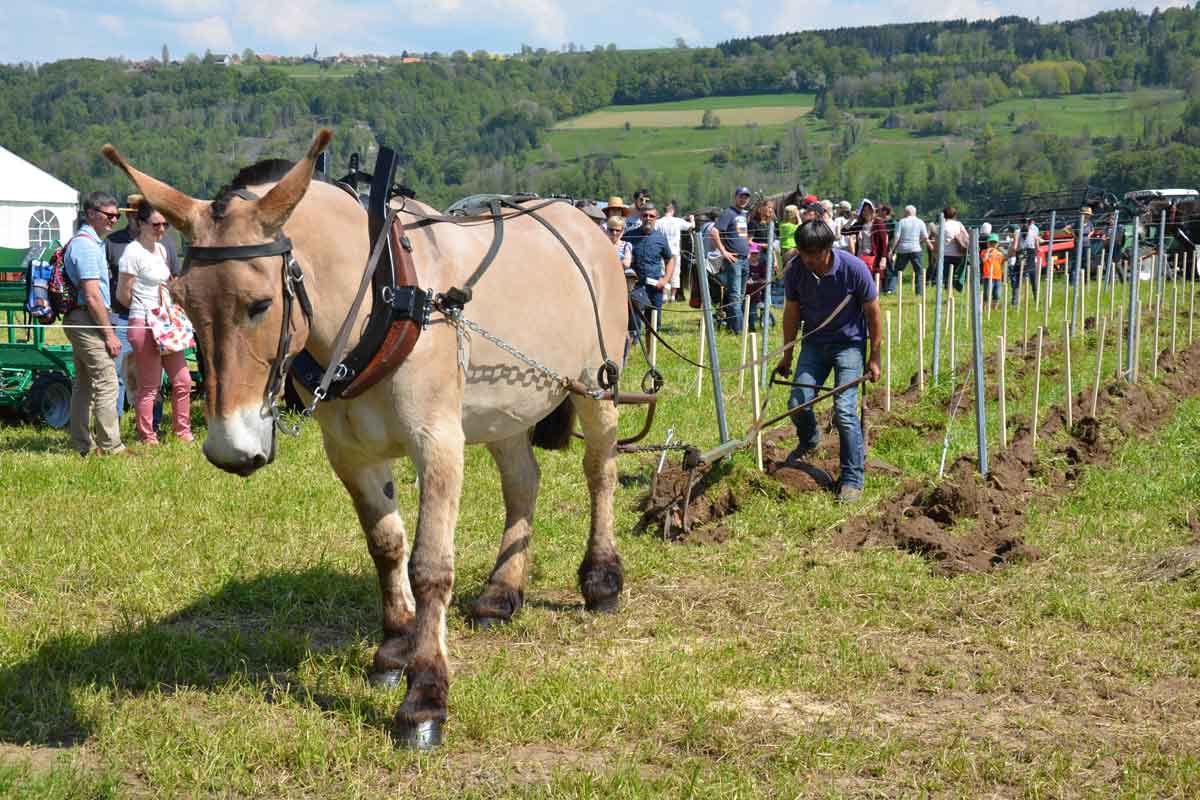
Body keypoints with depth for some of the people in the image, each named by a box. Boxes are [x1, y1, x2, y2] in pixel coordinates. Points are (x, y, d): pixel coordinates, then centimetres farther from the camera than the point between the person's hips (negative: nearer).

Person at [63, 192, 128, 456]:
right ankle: (110, 446, -10)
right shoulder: (86, 245, -15)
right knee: (106, 384, -10)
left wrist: (106, 328, 20)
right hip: (88, 320, -11)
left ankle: (83, 444, 18)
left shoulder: (93, 242, 18)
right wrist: (110, 333, -17)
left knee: (84, 384, 13)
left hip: (78, 322, 11)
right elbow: (92, 296, -20)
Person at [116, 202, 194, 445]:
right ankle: (147, 438, 5)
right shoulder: (133, 252, -11)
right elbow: (123, 294, -10)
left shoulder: (160, 249, 14)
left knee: (183, 381, 9)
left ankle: (182, 432, 20)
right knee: (149, 386, -3)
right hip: (144, 325, -8)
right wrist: (145, 311, 2)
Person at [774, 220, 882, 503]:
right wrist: (787, 356, 10)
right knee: (798, 404, -4)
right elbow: (792, 313, 4)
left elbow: (873, 312, -9)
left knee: (844, 410, -14)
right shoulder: (795, 272, -11)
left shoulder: (854, 268, -20)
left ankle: (853, 479, -3)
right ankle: (809, 439, 33)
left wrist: (874, 357, -6)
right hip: (814, 342, 4)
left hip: (849, 343, -4)